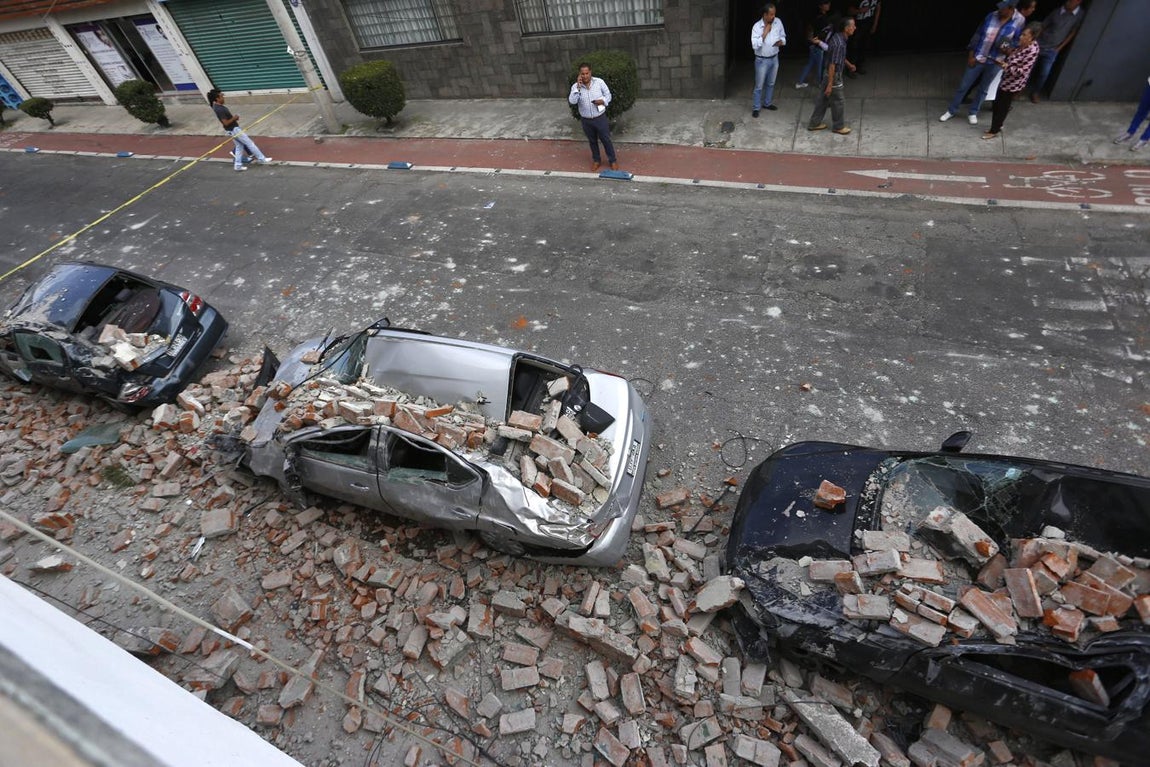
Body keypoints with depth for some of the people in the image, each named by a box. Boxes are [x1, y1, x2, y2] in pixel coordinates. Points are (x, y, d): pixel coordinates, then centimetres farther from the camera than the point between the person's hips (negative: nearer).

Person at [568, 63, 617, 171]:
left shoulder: (599, 82, -10)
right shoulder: (575, 87, -10)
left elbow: (608, 95, 0)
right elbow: (572, 101, -25)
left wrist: (603, 101, -20)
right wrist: (578, 87, -29)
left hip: (600, 117, -1)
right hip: (586, 120, 1)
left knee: (606, 140, 8)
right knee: (592, 141, 18)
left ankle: (612, 160, 25)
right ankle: (597, 160, 38)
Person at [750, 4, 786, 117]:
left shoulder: (778, 22, -5)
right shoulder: (757, 26, -18)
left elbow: (783, 36, 7)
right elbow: (755, 46, -25)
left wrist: (781, 41, -15)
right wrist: (764, 33, -27)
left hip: (774, 58, 5)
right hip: (762, 60, -5)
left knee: (771, 84, 18)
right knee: (759, 86, 2)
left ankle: (767, 103, 36)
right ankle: (755, 108, 15)